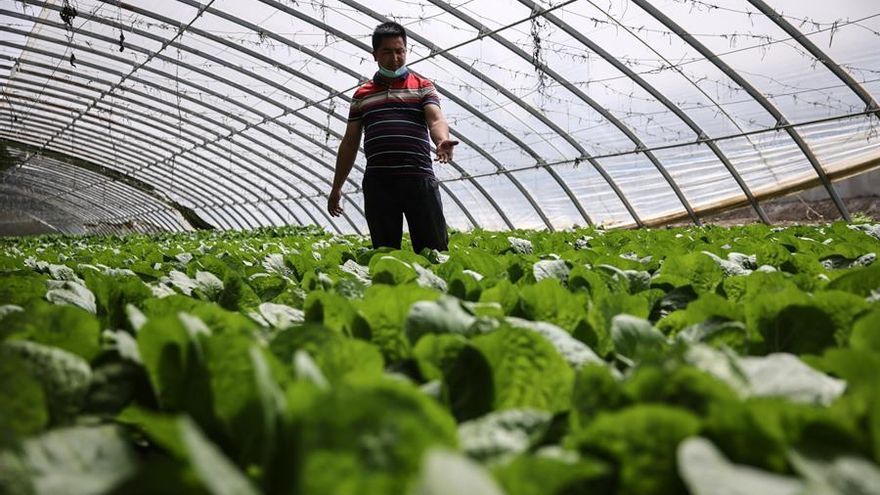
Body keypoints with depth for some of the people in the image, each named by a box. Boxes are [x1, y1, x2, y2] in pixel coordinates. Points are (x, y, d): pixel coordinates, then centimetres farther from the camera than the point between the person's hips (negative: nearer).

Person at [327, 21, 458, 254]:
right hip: (377, 182, 2)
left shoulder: (423, 87, 11)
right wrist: (336, 187, 17)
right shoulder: (362, 95, 18)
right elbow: (350, 143, 20)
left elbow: (436, 119, -6)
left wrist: (442, 141, -30)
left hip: (419, 178, -2)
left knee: (433, 250, -4)